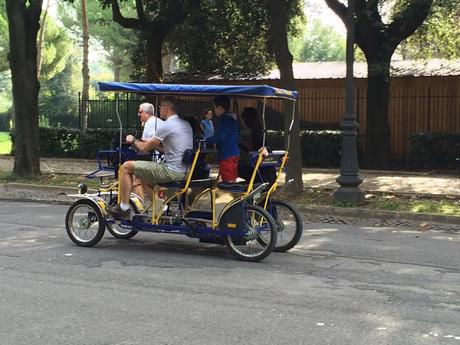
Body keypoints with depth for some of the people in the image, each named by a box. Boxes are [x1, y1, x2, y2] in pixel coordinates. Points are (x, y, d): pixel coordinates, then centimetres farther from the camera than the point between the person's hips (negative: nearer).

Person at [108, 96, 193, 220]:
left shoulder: (166, 126, -14)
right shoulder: (186, 124, 14)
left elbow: (145, 148, -6)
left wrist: (133, 140, 14)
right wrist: (151, 142, 20)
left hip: (171, 171, -9)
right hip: (184, 171, 9)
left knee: (127, 166, -1)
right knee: (143, 177, 30)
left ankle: (124, 208, 4)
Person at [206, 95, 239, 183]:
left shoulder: (223, 119, -13)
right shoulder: (233, 118, 15)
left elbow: (219, 137, -22)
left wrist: (206, 140, -11)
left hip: (226, 155, -10)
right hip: (235, 153, 10)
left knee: (228, 181, -8)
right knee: (233, 180, 15)